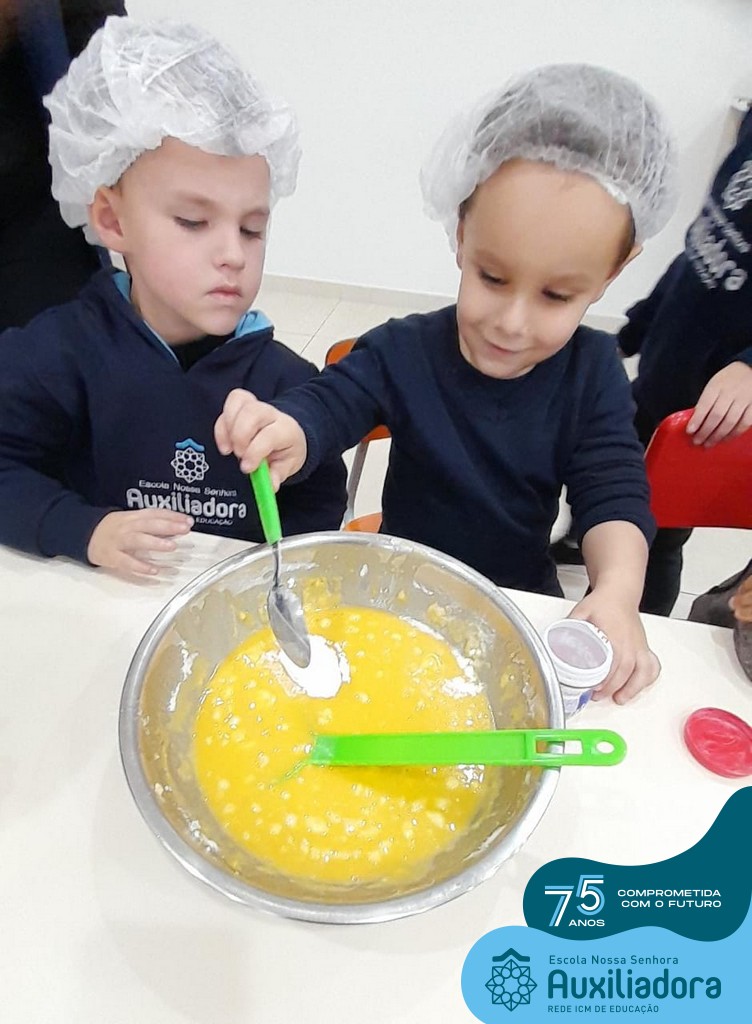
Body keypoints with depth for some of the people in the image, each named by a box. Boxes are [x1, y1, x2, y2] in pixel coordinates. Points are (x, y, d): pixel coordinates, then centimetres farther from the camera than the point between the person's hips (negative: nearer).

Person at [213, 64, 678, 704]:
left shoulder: (592, 370, -7)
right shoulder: (404, 352, -12)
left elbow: (614, 494, -11)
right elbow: (325, 404, -22)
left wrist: (617, 590, -31)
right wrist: (284, 436, -48)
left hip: (522, 594, 2)